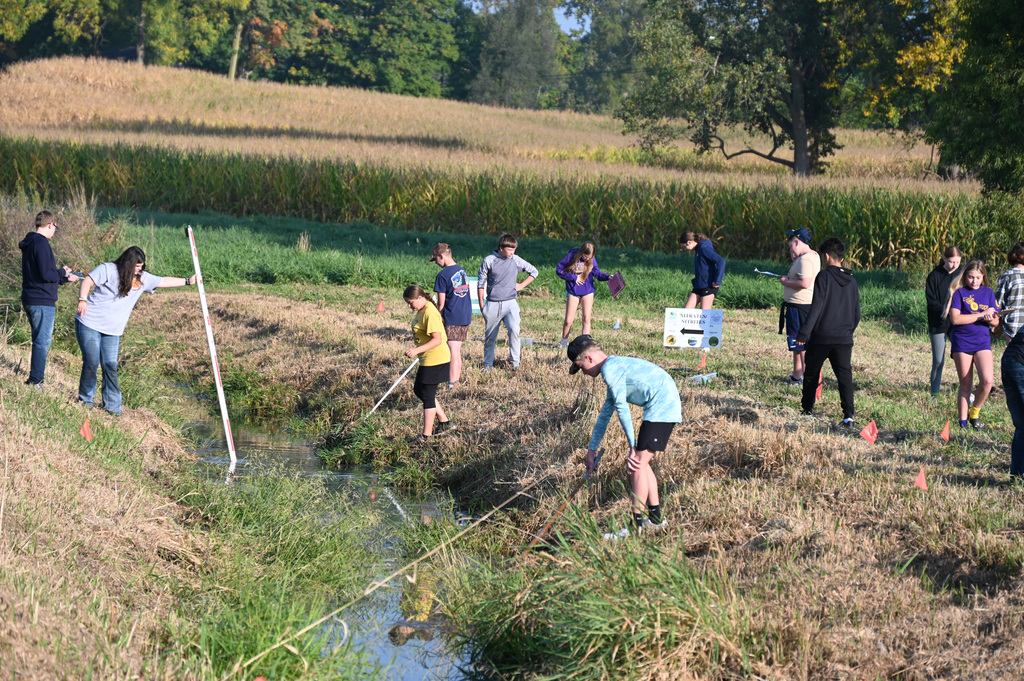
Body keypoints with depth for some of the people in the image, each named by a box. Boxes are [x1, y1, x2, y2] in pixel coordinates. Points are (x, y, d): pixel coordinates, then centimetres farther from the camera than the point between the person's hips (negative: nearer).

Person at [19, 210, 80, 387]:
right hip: (42, 301, -10)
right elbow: (46, 274, -22)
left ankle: (34, 380, 22)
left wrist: (65, 278, 27)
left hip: (30, 299, 10)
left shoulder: (29, 243, 16)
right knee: (43, 341, -7)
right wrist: (63, 272, -4)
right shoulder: (41, 243, -16)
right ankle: (36, 381, -8)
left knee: (41, 341, 18)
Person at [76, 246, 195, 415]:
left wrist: (187, 281, 12)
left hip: (112, 331, 5)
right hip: (90, 324, -5)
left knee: (110, 366, -2)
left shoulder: (142, 279, 10)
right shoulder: (108, 270, -7)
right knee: (91, 363, -6)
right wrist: (82, 300, -29)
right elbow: (87, 281, -14)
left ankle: (112, 405, 5)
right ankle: (85, 400, 12)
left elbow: (163, 281, 16)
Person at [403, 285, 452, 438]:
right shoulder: (422, 311, 9)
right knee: (419, 390, 19)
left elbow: (437, 340, -28)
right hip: (427, 360, 11)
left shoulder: (430, 314, -22)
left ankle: (426, 436, 5)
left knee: (427, 395, -3)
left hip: (435, 360, -11)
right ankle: (444, 421, 29)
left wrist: (417, 350, -32)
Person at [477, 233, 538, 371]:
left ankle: (515, 362, -12)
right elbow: (480, 283, 6)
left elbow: (533, 272, 19)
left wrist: (521, 286, 8)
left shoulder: (516, 260, 4)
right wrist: (481, 305, 2)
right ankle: (488, 365, 22)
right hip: (492, 305, 0)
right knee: (490, 336, 7)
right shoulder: (489, 261, 0)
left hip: (510, 303, 0)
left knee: (514, 330, -22)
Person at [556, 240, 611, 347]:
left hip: (587, 291, 2)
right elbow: (559, 270, -7)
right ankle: (564, 341, 24)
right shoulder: (572, 256, -13)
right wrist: (574, 277, -14)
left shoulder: (592, 259, -4)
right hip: (573, 291, -2)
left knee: (587, 318, -5)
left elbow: (597, 273, 3)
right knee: (568, 320, 2)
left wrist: (607, 277, -16)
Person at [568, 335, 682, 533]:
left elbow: (622, 408, -13)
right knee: (640, 463, 18)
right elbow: (605, 414, 30)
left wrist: (633, 446, -10)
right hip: (669, 406, 10)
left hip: (661, 408, -10)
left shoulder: (609, 368, -9)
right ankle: (655, 517, 25)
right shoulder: (616, 367, 23)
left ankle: (638, 523, -4)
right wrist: (591, 450, 33)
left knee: (637, 464, -7)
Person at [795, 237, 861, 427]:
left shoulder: (824, 276, -8)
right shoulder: (851, 280, 10)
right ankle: (848, 415, -17)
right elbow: (857, 314, 15)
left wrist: (804, 333, -17)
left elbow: (816, 307, -16)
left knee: (812, 373, 15)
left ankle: (807, 408, 26)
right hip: (844, 338, 4)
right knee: (845, 375, -3)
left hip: (821, 336, -4)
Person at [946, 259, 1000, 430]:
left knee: (987, 381, -14)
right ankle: (962, 421, 11)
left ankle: (975, 413, 9)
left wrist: (990, 319, -15)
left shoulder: (988, 293, 10)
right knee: (965, 384, 0)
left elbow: (996, 321, 9)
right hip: (962, 342, -2)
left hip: (982, 341, 3)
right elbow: (955, 318, -14)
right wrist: (981, 315, -14)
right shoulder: (959, 293, -2)